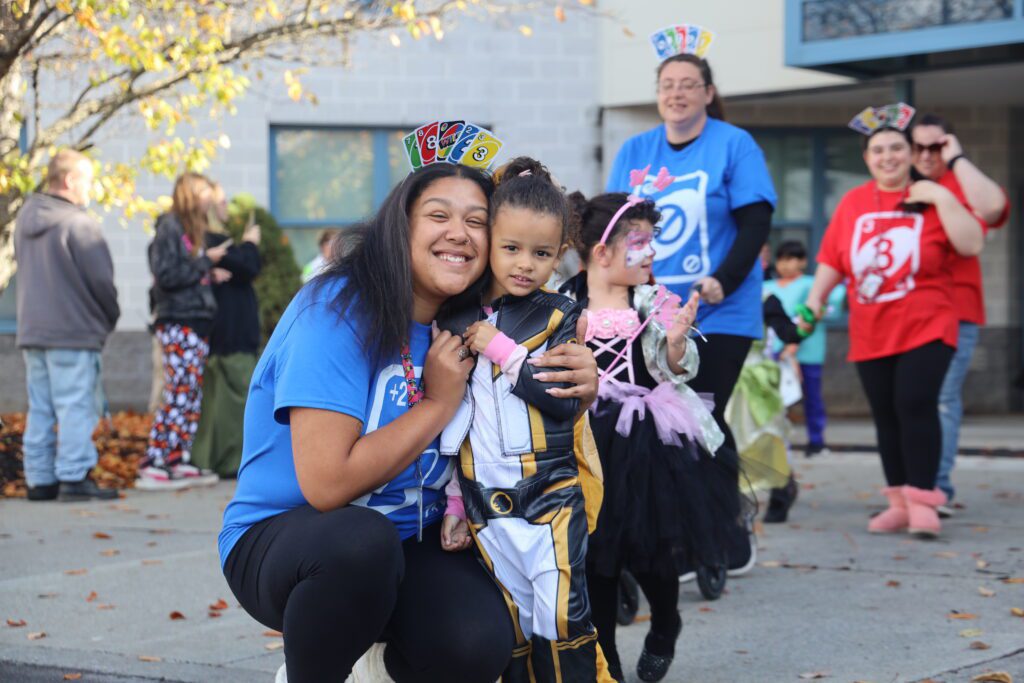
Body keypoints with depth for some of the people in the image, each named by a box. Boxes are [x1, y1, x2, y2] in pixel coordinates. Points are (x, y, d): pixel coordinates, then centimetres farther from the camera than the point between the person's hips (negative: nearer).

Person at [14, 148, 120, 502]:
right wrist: (111, 317, 4)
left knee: (39, 408, 10)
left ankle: (39, 479, 12)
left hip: (31, 331, 8)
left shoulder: (24, 218, 11)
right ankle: (74, 477, -5)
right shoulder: (78, 223, -14)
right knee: (75, 407, -4)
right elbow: (101, 278, -13)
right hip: (74, 332, -8)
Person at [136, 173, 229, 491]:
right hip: (178, 323, -9)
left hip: (196, 321, 9)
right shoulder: (170, 227, -10)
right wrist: (205, 261, -13)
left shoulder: (192, 229, 18)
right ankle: (151, 467, -10)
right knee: (178, 394, -11)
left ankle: (180, 462, 12)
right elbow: (167, 276, -18)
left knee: (192, 397, 8)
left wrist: (211, 272, 4)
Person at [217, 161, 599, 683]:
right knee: (362, 537, -38)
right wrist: (439, 404, -18)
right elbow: (328, 484, -26)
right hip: (281, 538, -4)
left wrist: (580, 387, -9)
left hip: (408, 546, 5)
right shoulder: (338, 309, -18)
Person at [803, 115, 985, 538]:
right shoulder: (852, 204, 7)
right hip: (871, 333, 4)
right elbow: (832, 258, 10)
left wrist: (942, 198, -15)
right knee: (887, 416, 6)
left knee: (916, 406, -15)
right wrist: (815, 298, 0)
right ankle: (899, 502, 14)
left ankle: (922, 502, -11)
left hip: (926, 327, -4)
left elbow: (971, 245, -12)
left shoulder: (933, 199, -1)